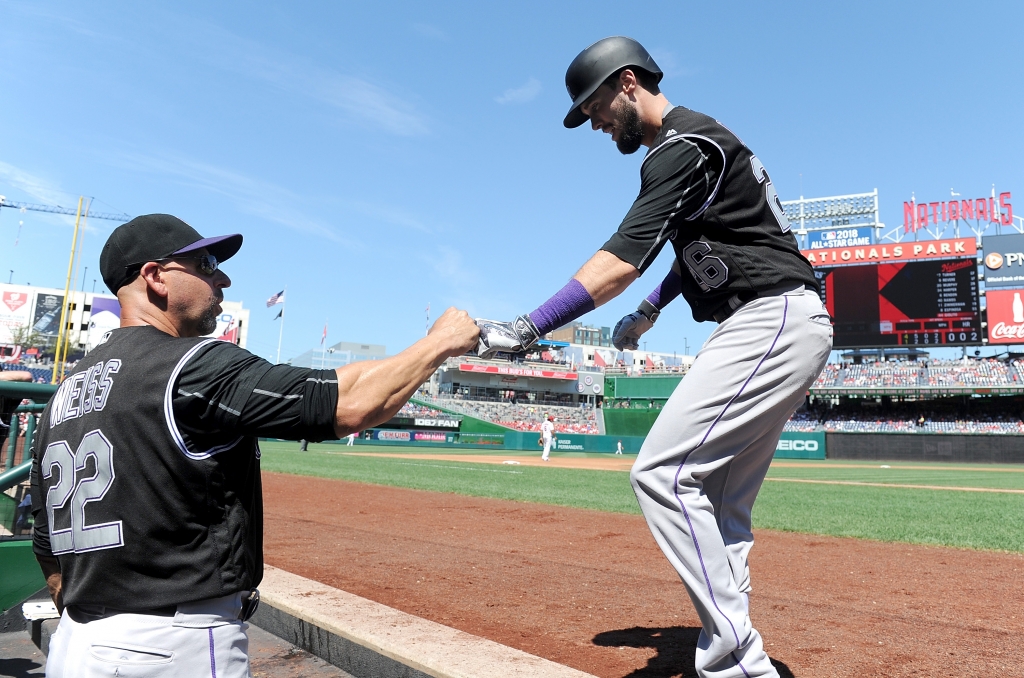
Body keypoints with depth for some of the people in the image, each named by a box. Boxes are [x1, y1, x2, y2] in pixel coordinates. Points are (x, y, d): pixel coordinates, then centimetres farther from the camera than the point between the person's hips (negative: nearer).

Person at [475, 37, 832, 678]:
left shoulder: (682, 147, -11)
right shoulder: (690, 142, 22)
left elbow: (622, 260, -23)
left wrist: (527, 328, -26)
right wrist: (650, 310, 19)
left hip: (773, 319, -11)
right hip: (784, 328, 11)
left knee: (663, 474, -16)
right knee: (717, 502, 10)